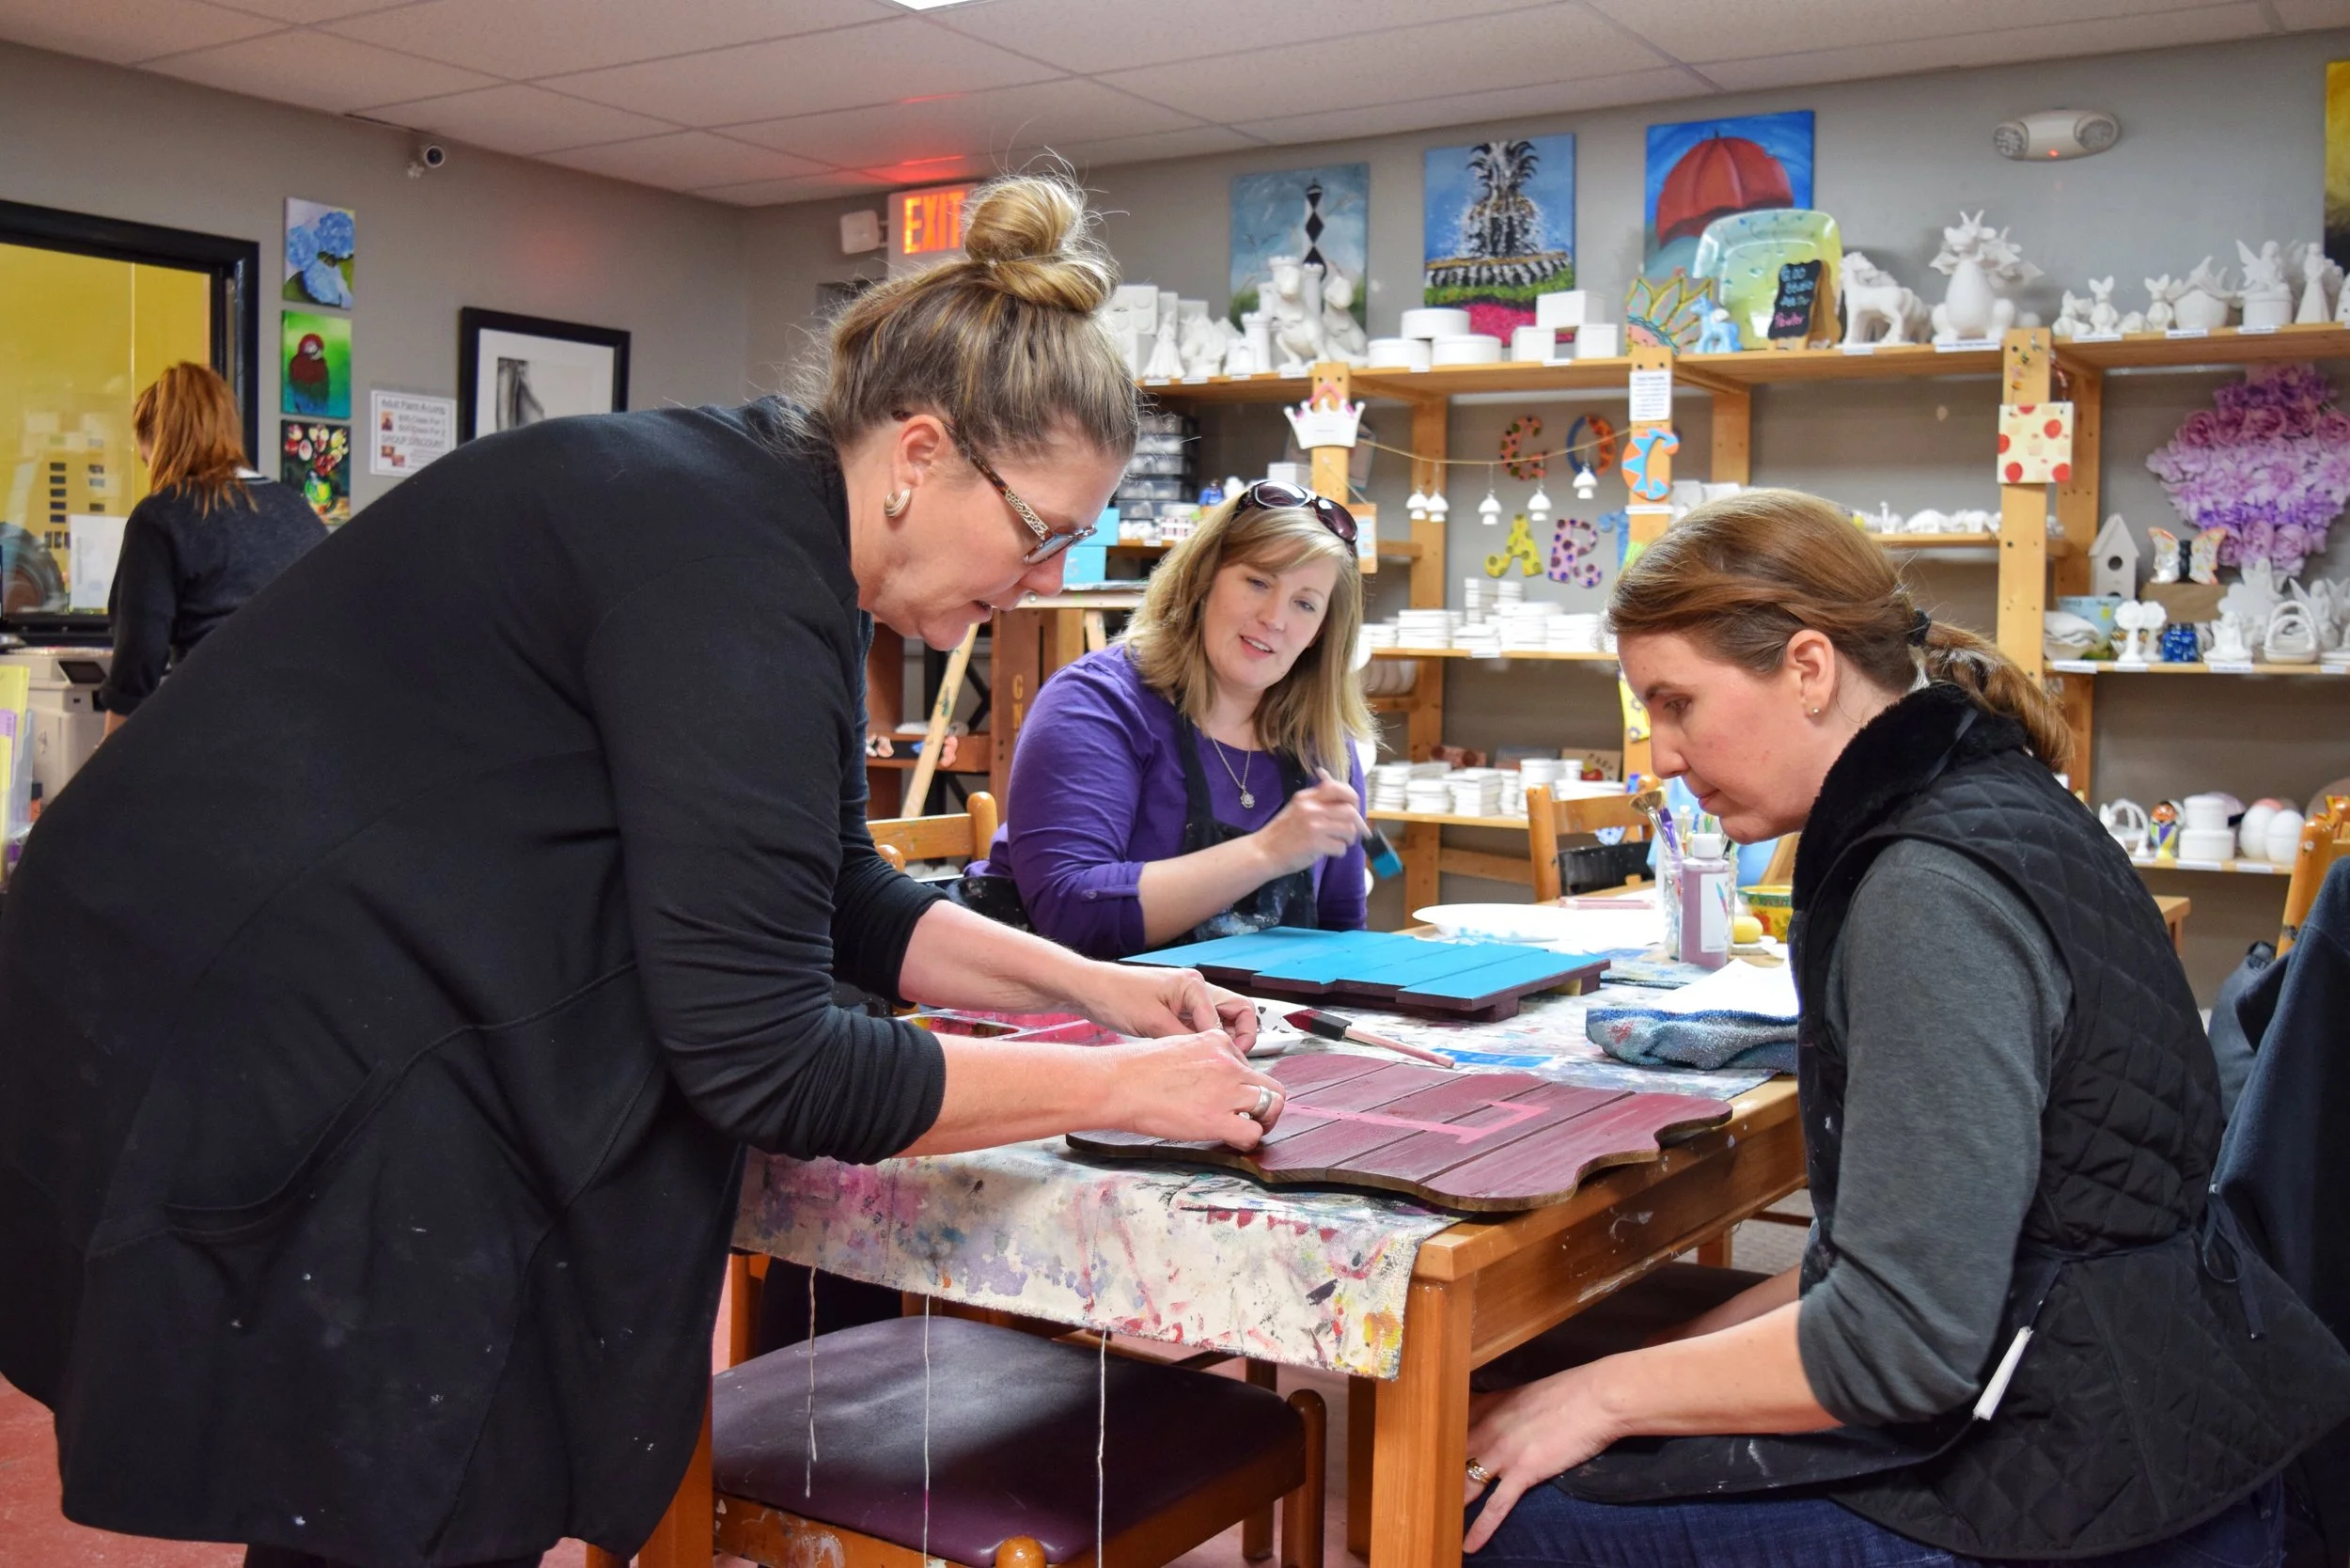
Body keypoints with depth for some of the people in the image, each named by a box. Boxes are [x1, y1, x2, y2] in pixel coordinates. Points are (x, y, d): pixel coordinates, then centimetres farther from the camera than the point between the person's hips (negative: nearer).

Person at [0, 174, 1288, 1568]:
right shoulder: (730, 568, -25)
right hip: (258, 1047, -10)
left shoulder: (779, 527, 5)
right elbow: (766, 1061, -26)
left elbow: (837, 898, 15)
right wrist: (1122, 1088, -18)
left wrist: (1083, 982, 4)